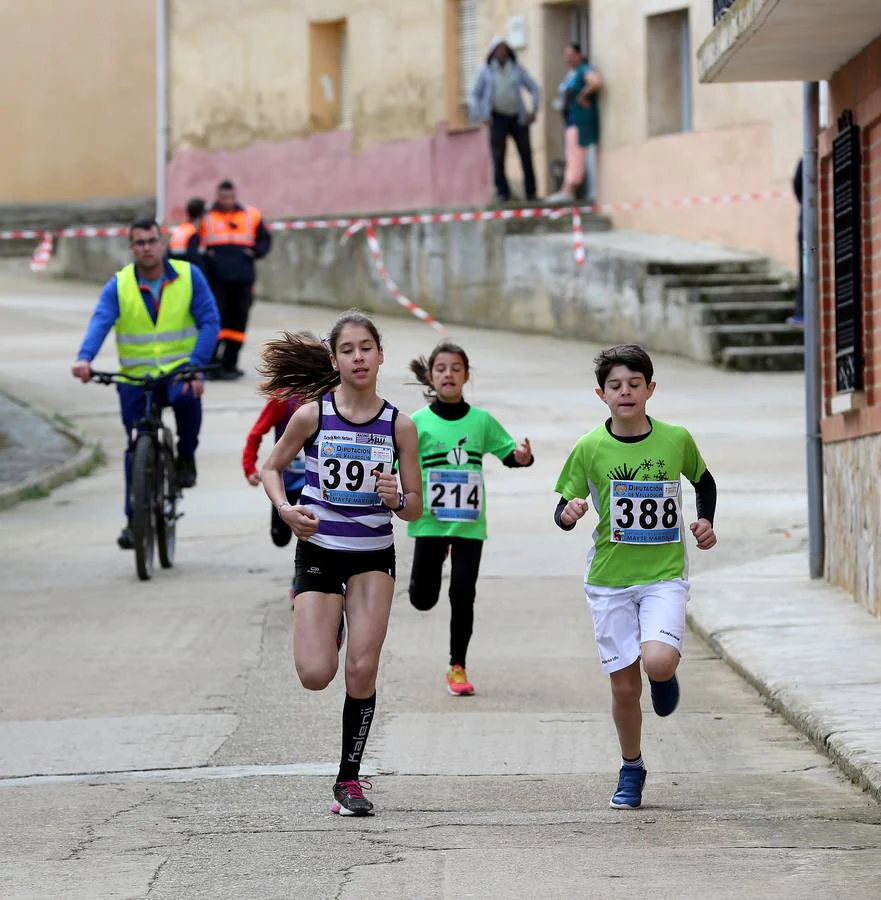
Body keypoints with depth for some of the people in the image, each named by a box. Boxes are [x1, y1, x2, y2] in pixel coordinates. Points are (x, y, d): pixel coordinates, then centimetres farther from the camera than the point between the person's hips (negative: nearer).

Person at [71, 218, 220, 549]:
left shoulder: (188, 276, -3)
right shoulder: (119, 285, -3)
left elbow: (210, 321, -7)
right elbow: (100, 322, -18)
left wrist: (195, 365, -22)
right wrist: (84, 358, -38)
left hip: (179, 370, -1)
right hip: (136, 376, 1)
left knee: (187, 398, -34)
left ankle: (186, 457, -6)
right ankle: (134, 520, 12)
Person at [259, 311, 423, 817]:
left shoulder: (399, 426, -4)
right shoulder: (312, 414, -7)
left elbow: (415, 510, 1)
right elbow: (272, 467, 8)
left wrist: (396, 500, -22)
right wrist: (286, 509, -10)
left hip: (374, 555, 1)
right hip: (319, 551, 0)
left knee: (362, 671, -6)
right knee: (316, 676, -9)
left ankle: (350, 778, 8)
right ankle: (329, 631, 28)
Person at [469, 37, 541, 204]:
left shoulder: (517, 68, 6)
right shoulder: (485, 70, 3)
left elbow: (534, 88, 10)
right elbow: (475, 94, 5)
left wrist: (534, 110, 2)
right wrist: (481, 116, -4)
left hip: (518, 117, 1)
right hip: (498, 118, -1)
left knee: (526, 154, -1)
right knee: (498, 156, -6)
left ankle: (530, 192, 4)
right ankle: (502, 192, 0)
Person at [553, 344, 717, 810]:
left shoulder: (676, 439, -2)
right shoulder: (590, 447, -5)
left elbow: (703, 480, 18)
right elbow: (563, 509, 0)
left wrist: (705, 521, 3)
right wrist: (568, 513, -22)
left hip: (664, 575, -1)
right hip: (609, 580, 1)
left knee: (658, 662, -25)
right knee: (624, 687, 3)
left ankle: (666, 677, 14)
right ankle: (631, 770, 27)